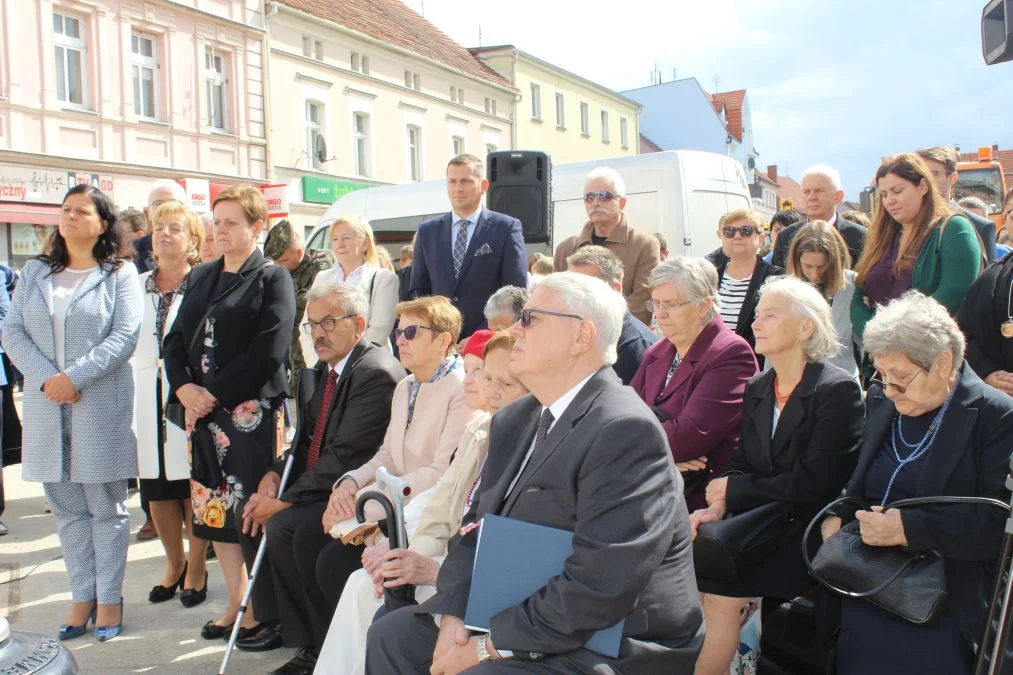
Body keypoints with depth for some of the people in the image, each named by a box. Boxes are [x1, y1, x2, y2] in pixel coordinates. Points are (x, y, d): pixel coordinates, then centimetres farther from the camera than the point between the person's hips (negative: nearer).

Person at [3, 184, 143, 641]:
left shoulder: (120, 274, 0)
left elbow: (124, 337, -10)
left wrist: (74, 377, -17)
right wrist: (46, 379, -10)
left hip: (101, 406, -4)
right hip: (46, 407, 4)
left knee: (105, 506, 4)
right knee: (67, 508, 9)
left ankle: (109, 597, 13)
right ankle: (82, 596, 19)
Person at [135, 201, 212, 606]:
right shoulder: (135, 287, 9)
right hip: (147, 400, 5)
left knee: (194, 487, 4)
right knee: (157, 490, 13)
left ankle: (196, 568, 22)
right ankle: (174, 564, 32)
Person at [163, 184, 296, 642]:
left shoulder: (273, 278, -4)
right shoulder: (201, 277, 15)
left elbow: (268, 351, -14)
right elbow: (175, 339, 13)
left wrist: (215, 393, -15)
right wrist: (183, 386, -5)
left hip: (251, 410, -6)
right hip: (201, 410, 6)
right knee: (213, 505, 10)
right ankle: (236, 601, 24)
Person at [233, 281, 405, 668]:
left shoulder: (377, 373, -21)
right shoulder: (322, 371, 10)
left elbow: (345, 458, -24)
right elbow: (306, 440, 15)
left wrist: (285, 500, -19)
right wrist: (273, 476, -4)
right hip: (318, 485, 10)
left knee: (284, 525, -24)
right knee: (253, 509, 8)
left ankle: (308, 637, -5)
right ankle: (276, 619, 18)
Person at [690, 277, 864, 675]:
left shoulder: (838, 390, -10)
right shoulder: (757, 388, 11)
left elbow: (812, 484, -16)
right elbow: (741, 465, 9)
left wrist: (732, 490, -11)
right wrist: (717, 506, -11)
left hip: (807, 529, -6)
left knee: (720, 591, -23)